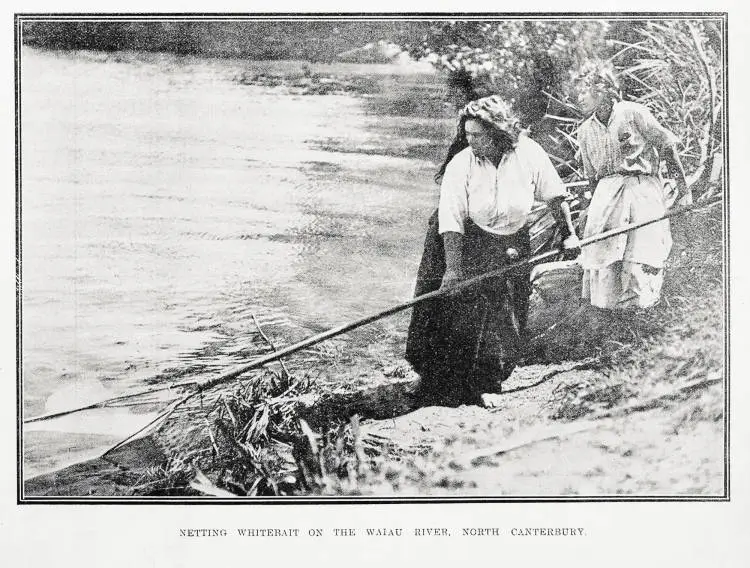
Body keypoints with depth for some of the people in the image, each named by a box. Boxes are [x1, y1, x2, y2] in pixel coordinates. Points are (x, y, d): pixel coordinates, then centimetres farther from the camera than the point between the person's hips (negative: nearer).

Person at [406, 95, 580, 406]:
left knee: (504, 326, 8)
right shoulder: (460, 165, -20)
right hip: (465, 244, -3)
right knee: (455, 319, -3)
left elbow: (554, 195, 1)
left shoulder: (529, 153, -13)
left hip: (511, 246, 3)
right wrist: (452, 269, -26)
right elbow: (452, 222, -21)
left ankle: (482, 386, 27)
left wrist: (568, 233, 4)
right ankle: (440, 394, 11)